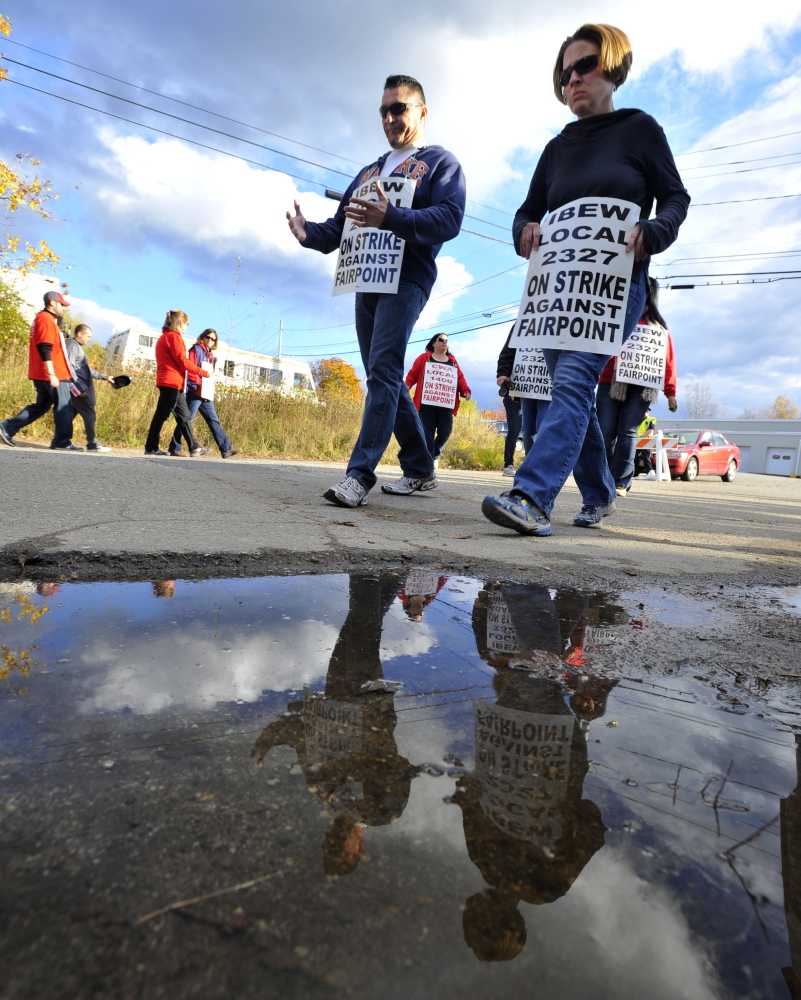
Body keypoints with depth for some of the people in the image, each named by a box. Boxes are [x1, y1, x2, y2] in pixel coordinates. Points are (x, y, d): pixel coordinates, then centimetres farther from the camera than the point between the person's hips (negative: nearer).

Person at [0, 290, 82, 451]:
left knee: (41, 405, 15)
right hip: (54, 374, -10)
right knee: (63, 406, -4)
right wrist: (51, 374, -23)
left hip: (40, 375, 10)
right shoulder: (47, 320, -12)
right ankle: (62, 442, 0)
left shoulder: (41, 318, 21)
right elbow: (45, 350, -20)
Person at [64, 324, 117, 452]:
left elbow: (87, 369, 30)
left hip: (80, 388, 10)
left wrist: (104, 377, 28)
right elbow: (69, 368, -18)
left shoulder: (77, 346, 24)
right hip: (78, 389, -10)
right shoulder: (72, 345, -8)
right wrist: (79, 388, -21)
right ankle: (92, 444, -8)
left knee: (70, 414, 9)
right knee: (90, 414, -9)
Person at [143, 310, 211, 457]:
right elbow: (182, 361, -13)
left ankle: (194, 447, 10)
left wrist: (194, 375, 17)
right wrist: (202, 373, -5)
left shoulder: (164, 337, 23)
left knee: (184, 416, 8)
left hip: (173, 384, 10)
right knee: (162, 414, -6)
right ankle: (151, 448, -2)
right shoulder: (174, 336, -8)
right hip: (171, 382, -10)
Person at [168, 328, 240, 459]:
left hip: (206, 394, 9)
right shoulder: (196, 349, -2)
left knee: (214, 420, 5)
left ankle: (226, 449, 5)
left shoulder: (210, 354, 22)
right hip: (195, 392, -8)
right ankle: (174, 448, 0)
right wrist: (199, 384, -18)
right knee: (187, 420, -6)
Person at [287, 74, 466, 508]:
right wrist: (309, 233, 0)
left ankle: (360, 473, -25)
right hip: (366, 281, 8)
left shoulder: (440, 162, 7)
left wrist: (390, 218, -26)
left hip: (406, 280, -7)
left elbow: (449, 219, -12)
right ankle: (420, 469, 14)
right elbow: (338, 228, 23)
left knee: (383, 370, -21)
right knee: (384, 379, 5)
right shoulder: (369, 171, 28)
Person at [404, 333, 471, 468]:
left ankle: (435, 455, 21)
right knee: (427, 433, -4)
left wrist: (466, 391, -4)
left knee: (445, 431, -4)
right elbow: (412, 375, 5)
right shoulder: (423, 358, 9)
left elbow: (460, 379, 12)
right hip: (427, 402, -2)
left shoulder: (453, 361, 18)